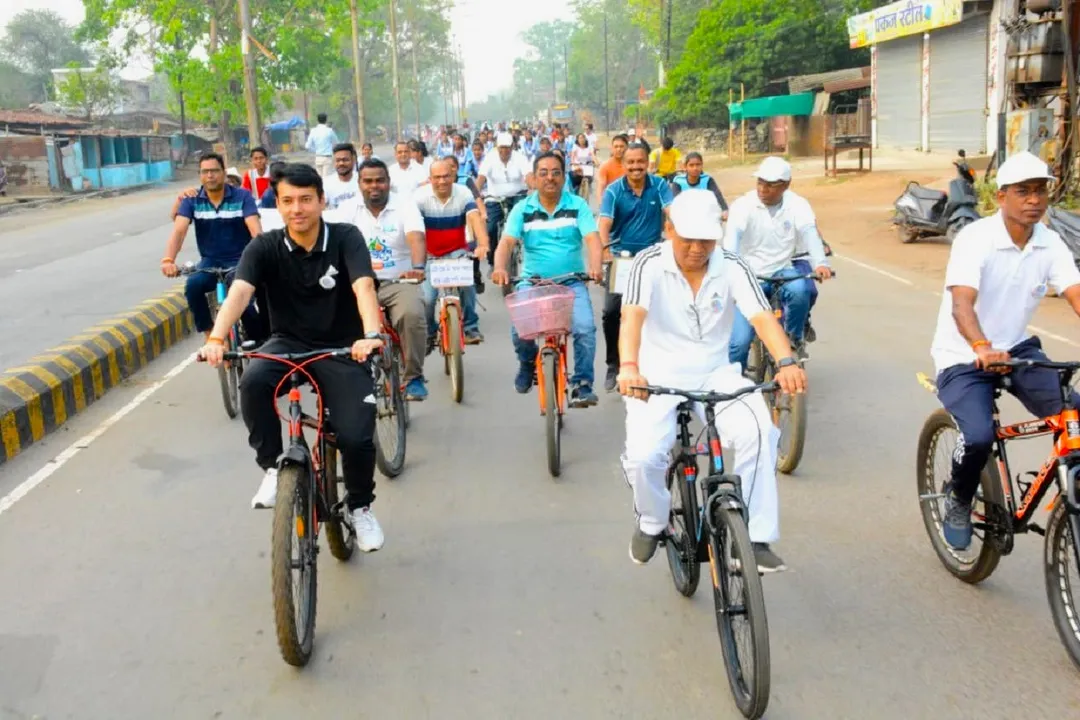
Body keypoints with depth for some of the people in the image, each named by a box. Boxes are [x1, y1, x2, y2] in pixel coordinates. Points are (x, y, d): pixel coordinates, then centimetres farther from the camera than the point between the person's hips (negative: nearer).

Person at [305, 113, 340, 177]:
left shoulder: (313, 131, 2)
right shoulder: (329, 130, -6)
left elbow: (308, 146, 2)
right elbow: (337, 142, 6)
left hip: (318, 158, 4)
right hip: (328, 158, -4)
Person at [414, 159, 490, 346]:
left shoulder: (464, 194, -12)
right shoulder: (420, 196, -15)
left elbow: (475, 218, -27)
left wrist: (483, 244, -46)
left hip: (457, 252, 0)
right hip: (430, 255, 0)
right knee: (426, 299, -13)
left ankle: (470, 327, -10)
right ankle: (429, 332, 17)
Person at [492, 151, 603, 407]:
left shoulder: (578, 205, 1)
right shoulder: (522, 209, 3)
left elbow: (592, 238, -12)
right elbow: (507, 242, -8)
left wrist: (594, 267, -33)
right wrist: (500, 268, -30)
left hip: (571, 283, -1)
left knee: (585, 327, -23)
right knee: (518, 330, -18)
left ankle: (582, 385, -7)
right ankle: (528, 362, 17)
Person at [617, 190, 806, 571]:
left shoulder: (732, 267, -6)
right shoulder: (650, 263, -11)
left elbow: (762, 316, -20)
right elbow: (633, 315, -27)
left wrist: (786, 362, -39)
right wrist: (628, 366, -47)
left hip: (715, 374, 2)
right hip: (657, 377, -1)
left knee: (757, 432, -26)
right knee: (643, 457, -23)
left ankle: (756, 537, -10)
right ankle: (652, 522, 12)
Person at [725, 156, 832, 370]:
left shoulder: (797, 205, -6)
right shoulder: (743, 205, -12)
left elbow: (809, 234, -21)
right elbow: (732, 238, -28)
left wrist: (820, 263, -41)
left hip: (783, 272, 1)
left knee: (799, 290, -33)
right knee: (740, 340, -12)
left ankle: (795, 338, -5)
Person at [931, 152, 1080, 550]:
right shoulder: (975, 238, -20)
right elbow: (961, 304, -33)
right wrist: (983, 349, -52)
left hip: (1016, 349, 5)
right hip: (964, 357, -5)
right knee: (978, 437, -26)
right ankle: (958, 499, 5)